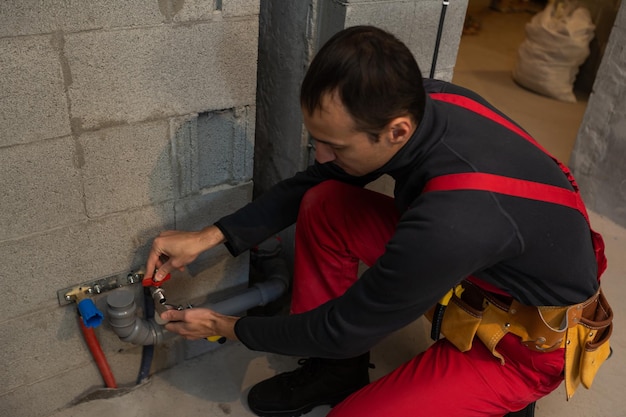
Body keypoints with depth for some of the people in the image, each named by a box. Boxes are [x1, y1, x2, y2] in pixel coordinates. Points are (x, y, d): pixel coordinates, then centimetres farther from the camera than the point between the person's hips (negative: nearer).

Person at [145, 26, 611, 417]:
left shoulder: (454, 221, -40)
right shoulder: (409, 101, -18)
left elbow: (345, 327, -24)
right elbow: (310, 183, -3)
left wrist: (229, 328, -10)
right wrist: (210, 236, -9)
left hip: (531, 337, -6)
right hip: (481, 265, 7)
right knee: (322, 203, -10)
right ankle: (336, 367, 7)